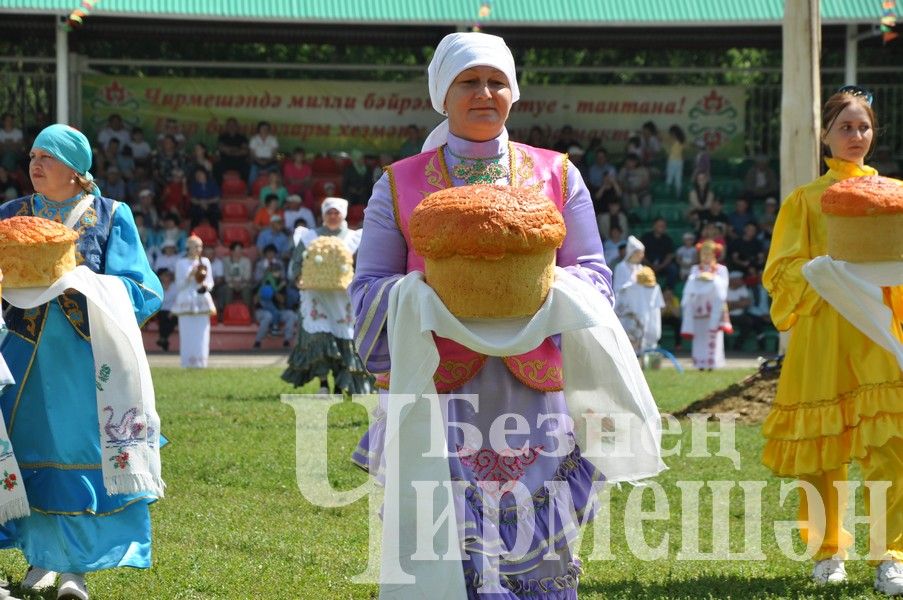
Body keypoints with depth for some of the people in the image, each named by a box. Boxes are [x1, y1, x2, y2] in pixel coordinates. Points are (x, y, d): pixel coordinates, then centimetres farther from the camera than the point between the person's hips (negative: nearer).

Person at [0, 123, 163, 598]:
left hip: (84, 359, -2)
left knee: (83, 454, -4)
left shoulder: (110, 217, 2)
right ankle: (40, 557, 14)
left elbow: (137, 290, -2)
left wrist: (80, 280, -17)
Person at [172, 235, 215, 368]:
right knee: (187, 334, -7)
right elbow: (179, 284, 2)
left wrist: (205, 286, -9)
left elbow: (211, 283, 13)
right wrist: (189, 275, -13)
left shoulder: (205, 262, 12)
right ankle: (187, 363, -4)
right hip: (186, 301, -2)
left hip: (202, 300, 2)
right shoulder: (181, 263, 6)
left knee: (202, 333, -4)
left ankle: (200, 363, 0)